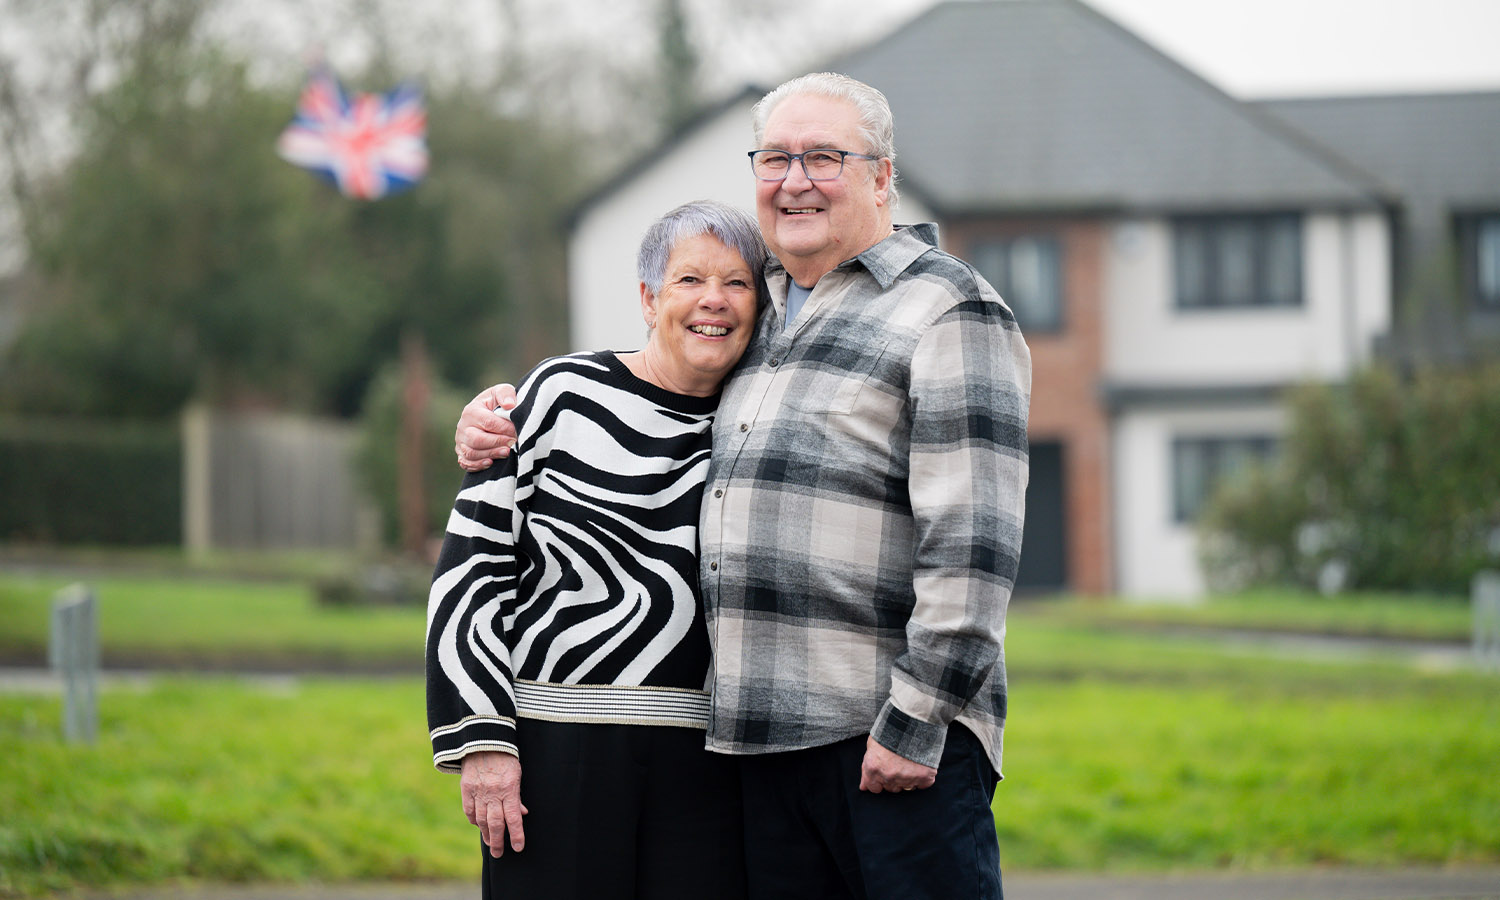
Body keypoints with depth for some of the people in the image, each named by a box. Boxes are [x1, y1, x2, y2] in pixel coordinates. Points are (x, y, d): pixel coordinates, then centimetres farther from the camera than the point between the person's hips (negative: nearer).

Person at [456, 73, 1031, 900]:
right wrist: (506, 417, 22)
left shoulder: (947, 310, -3)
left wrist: (918, 718, -18)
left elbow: (971, 540, -12)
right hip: (771, 737, 7)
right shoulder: (760, 317, 22)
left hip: (894, 736, -7)